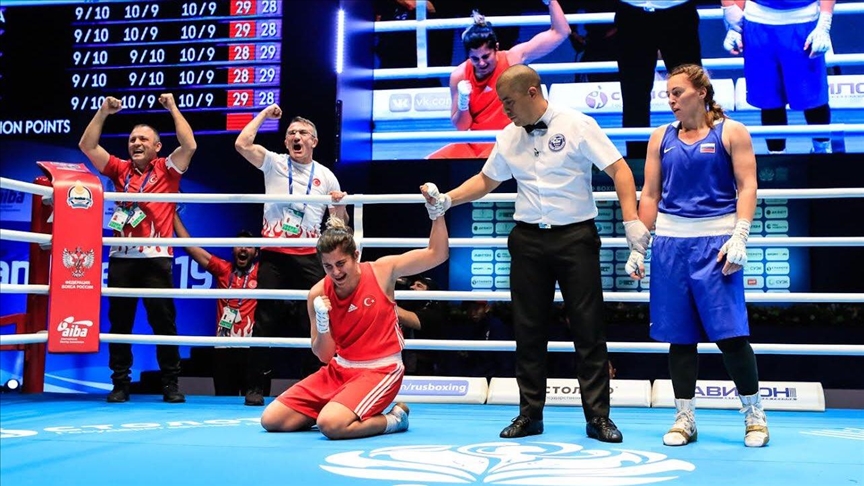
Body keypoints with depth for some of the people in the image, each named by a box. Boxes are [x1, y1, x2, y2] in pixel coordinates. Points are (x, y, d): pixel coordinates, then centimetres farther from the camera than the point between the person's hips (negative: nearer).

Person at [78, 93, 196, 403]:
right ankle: (120, 384, 13)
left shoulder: (167, 170, 6)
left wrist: (173, 108, -4)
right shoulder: (119, 170, 14)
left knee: (163, 322, -1)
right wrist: (104, 111, 4)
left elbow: (189, 145, -8)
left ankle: (171, 384, 6)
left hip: (155, 258, -3)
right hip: (121, 258, 3)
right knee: (119, 322, 6)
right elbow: (87, 146, 8)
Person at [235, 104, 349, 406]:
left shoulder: (326, 176, 9)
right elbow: (242, 144, -11)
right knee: (266, 321, 1)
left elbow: (339, 225, 14)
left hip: (308, 257, 1)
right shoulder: (274, 163, 6)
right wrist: (264, 114, -2)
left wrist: (339, 204, -7)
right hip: (273, 255, -1)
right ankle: (258, 386, 9)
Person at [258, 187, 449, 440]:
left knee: (331, 425, -31)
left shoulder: (382, 271, -8)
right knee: (270, 420, -3)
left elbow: (438, 255, -5)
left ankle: (393, 419, -4)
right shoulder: (318, 294, -4)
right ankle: (336, 408, 17)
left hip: (380, 370, -5)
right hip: (338, 369, 5)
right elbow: (325, 356, 1)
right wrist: (322, 325, -19)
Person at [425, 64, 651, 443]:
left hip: (575, 237, -4)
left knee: (588, 327, -1)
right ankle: (530, 413, 17)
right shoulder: (508, 137, 8)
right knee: (528, 329, 6)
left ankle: (598, 416, 7)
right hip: (528, 240, 4)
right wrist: (446, 200, 4)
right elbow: (486, 180, 18)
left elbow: (619, 170, -7)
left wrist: (631, 220, -17)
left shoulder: (577, 125, -6)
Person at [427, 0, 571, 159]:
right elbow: (461, 127, 2)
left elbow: (560, 33, -6)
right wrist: (463, 102, -17)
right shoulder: (459, 76, -2)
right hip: (474, 143, 4)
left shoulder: (513, 59, -7)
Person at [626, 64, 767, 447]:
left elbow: (747, 186, -3)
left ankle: (754, 415, 13)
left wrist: (739, 237, -14)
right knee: (679, 335, 6)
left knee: (730, 333, -5)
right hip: (671, 241, 3)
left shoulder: (730, 132, 2)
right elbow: (650, 195, 11)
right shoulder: (661, 137, 11)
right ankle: (684, 419, 16)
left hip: (715, 241, -3)